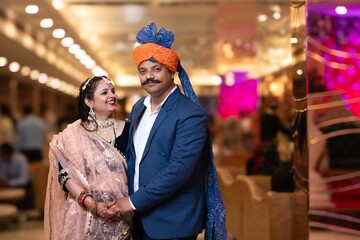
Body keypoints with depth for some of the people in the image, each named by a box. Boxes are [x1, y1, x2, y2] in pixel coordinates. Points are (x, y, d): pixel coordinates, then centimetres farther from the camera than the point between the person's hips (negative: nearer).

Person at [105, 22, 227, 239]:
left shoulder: (191, 115, -16)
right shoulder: (139, 108, 9)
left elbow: (179, 169, -22)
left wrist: (135, 202, -18)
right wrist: (126, 199, 4)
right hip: (142, 220, 7)